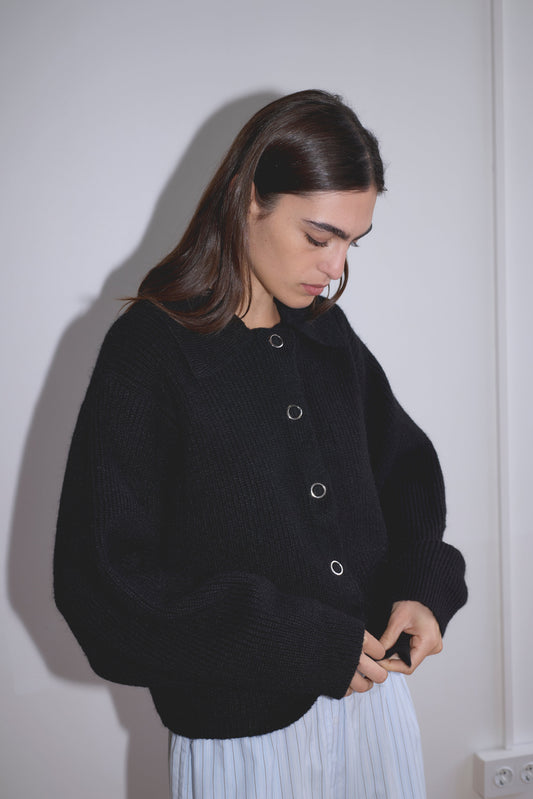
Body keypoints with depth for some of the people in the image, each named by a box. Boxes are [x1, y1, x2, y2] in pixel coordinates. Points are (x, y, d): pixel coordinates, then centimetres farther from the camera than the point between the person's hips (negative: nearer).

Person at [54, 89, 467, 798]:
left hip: (372, 687, 6)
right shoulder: (149, 351, -15)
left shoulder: (329, 333, 3)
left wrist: (423, 585, -4)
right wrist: (304, 645, -18)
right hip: (242, 731, -5)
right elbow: (103, 581, -17)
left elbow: (405, 461, 16)